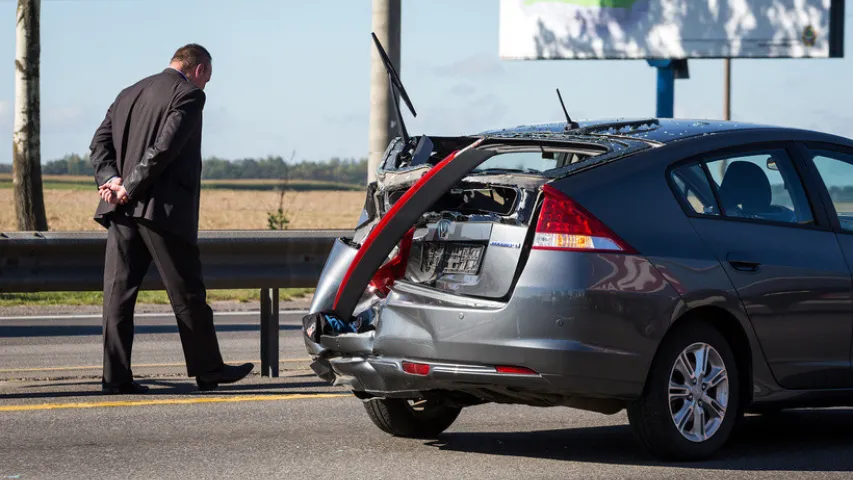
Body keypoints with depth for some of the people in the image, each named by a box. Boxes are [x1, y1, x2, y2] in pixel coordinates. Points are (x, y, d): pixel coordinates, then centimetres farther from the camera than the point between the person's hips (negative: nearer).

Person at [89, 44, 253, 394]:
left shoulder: (129, 94, 19)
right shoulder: (189, 95, -5)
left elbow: (100, 142, 11)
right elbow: (165, 146, -16)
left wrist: (111, 179, -3)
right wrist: (131, 188, -13)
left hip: (122, 209, 7)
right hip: (163, 208, -7)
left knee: (118, 292, 4)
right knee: (187, 292, 3)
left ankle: (116, 376, 1)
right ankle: (207, 369, 11)